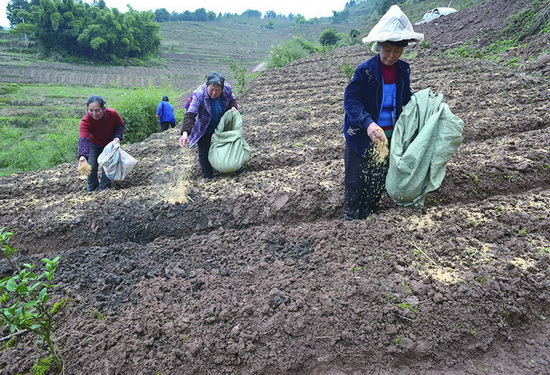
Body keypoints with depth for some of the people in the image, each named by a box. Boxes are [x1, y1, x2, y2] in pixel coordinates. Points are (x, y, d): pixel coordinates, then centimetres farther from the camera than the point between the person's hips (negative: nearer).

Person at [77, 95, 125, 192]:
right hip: (94, 144, -1)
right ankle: (92, 190, 8)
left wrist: (117, 137, -26)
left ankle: (103, 189, 8)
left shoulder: (112, 114, -30)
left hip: (110, 143, 1)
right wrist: (82, 155, -66)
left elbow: (120, 125, -8)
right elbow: (83, 139, -48)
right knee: (92, 166, -10)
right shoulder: (85, 121, -35)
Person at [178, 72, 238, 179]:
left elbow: (232, 99, 4)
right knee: (204, 152, -5)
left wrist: (233, 107, -19)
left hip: (223, 124, 3)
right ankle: (208, 177, 8)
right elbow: (190, 114, -40)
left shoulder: (227, 89, -22)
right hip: (204, 128, -3)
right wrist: (185, 132, -53)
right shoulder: (199, 94, -33)